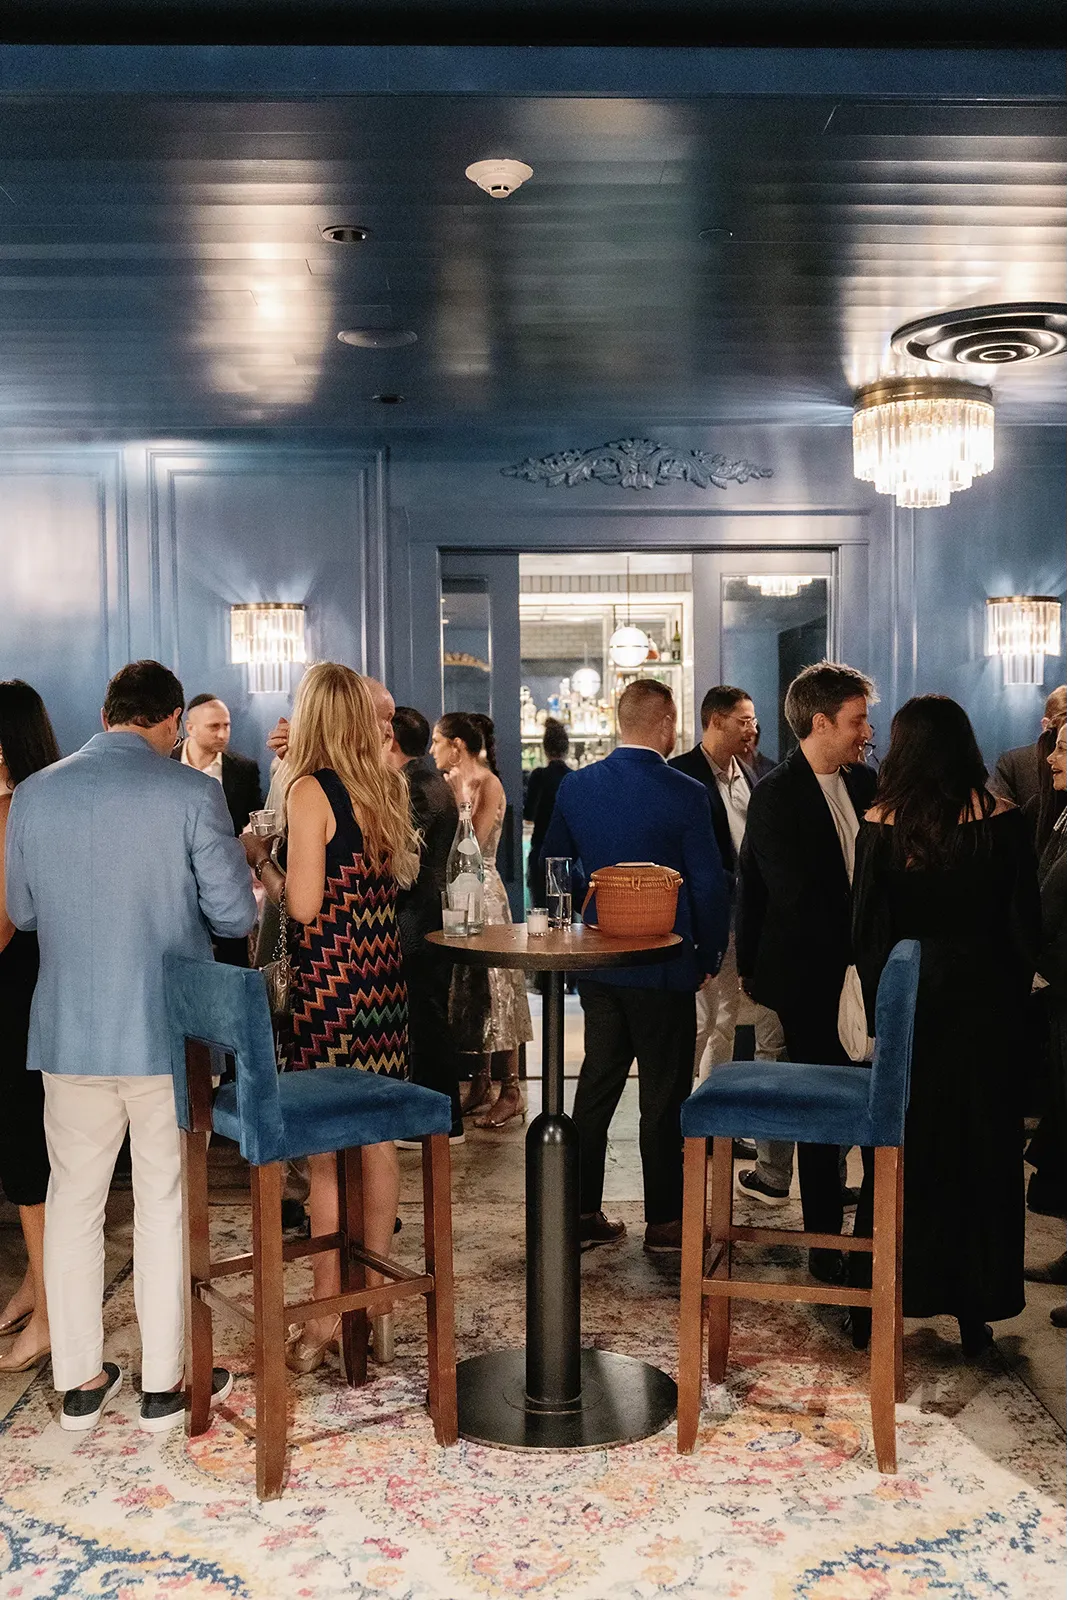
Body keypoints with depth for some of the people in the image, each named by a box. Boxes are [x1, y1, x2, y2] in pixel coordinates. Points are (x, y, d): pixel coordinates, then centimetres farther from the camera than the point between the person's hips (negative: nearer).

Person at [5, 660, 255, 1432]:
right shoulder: (192, 793, -12)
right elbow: (234, 914, -11)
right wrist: (242, 893, 11)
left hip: (69, 1034, 3)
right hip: (168, 1031, -3)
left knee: (74, 1199, 16)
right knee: (166, 1202, 10)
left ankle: (79, 1381, 26)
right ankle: (164, 1383, 21)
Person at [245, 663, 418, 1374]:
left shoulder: (310, 789, -14)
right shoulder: (390, 786, 6)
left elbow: (303, 904, -17)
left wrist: (259, 857, -1)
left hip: (329, 977, -6)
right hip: (385, 972, 7)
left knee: (327, 1152, 1)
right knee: (378, 1140, 14)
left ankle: (330, 1312, 9)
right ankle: (373, 1291, 26)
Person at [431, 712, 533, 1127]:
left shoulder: (489, 785, -12)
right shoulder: (454, 784, 11)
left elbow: (472, 841, -22)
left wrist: (458, 797, -17)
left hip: (483, 891, -8)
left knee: (492, 984, -4)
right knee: (467, 986, 11)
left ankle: (511, 1090, 2)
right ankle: (480, 1081, 20)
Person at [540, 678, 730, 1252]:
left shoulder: (575, 786, 0)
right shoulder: (685, 794, -14)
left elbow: (550, 866, 11)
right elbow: (710, 885, -12)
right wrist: (709, 956, 3)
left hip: (596, 965, 5)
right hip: (664, 966, -5)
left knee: (596, 1084, 14)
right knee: (664, 1095, 7)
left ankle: (583, 1211, 21)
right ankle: (664, 1220, 16)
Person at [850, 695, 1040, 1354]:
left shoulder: (882, 825, -9)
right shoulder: (1003, 821, -9)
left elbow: (866, 929, -6)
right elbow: (1026, 926, -5)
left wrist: (878, 1005, 4)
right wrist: (1013, 998, 8)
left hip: (907, 1001, 0)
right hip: (985, 1002, 0)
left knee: (899, 1152, 13)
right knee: (982, 1151, 12)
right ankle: (974, 1311, 21)